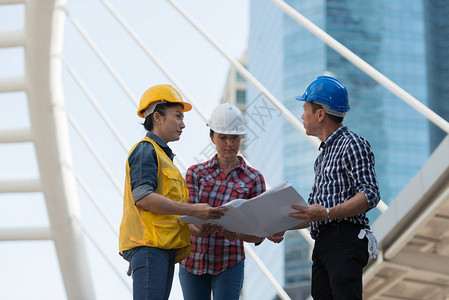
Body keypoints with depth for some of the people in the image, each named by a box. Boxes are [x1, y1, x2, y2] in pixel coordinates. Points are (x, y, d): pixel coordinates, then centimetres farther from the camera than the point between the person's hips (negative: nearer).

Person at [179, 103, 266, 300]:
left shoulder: (253, 179, 0)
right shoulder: (196, 173, 5)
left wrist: (236, 234, -27)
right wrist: (200, 229, -31)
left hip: (229, 264, -2)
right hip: (192, 261, 2)